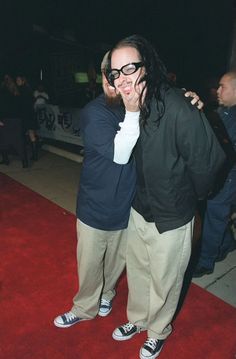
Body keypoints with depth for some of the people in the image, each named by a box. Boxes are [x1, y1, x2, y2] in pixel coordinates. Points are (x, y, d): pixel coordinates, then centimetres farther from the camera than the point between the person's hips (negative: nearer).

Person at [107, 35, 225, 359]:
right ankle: (137, 319, 54)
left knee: (164, 281, 18)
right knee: (137, 272, 25)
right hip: (138, 210, 6)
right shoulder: (129, 105, -7)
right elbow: (120, 156, 1)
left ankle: (158, 331, 48)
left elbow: (208, 161, -19)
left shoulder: (179, 109, -28)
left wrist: (188, 198, -6)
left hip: (171, 219, -6)